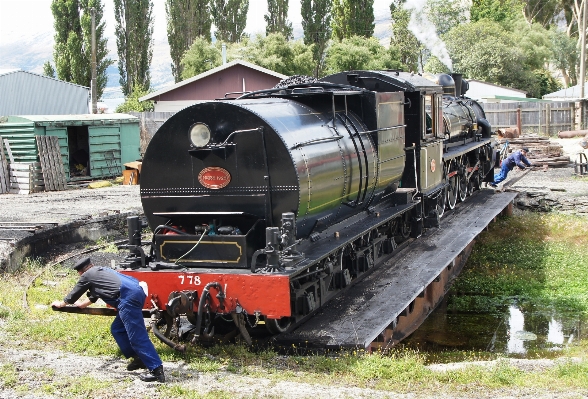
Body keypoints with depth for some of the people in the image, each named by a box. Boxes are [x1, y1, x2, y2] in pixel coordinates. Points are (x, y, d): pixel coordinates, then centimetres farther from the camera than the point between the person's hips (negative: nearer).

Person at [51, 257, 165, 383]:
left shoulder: (87, 275, 11)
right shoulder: (99, 271, 35)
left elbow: (74, 294, 25)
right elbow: (94, 296, 50)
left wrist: (61, 304, 43)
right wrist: (81, 304, 66)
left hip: (128, 298, -9)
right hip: (136, 291, 9)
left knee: (137, 336, -10)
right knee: (117, 329, 21)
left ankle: (156, 370, -14)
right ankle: (139, 358, 21)